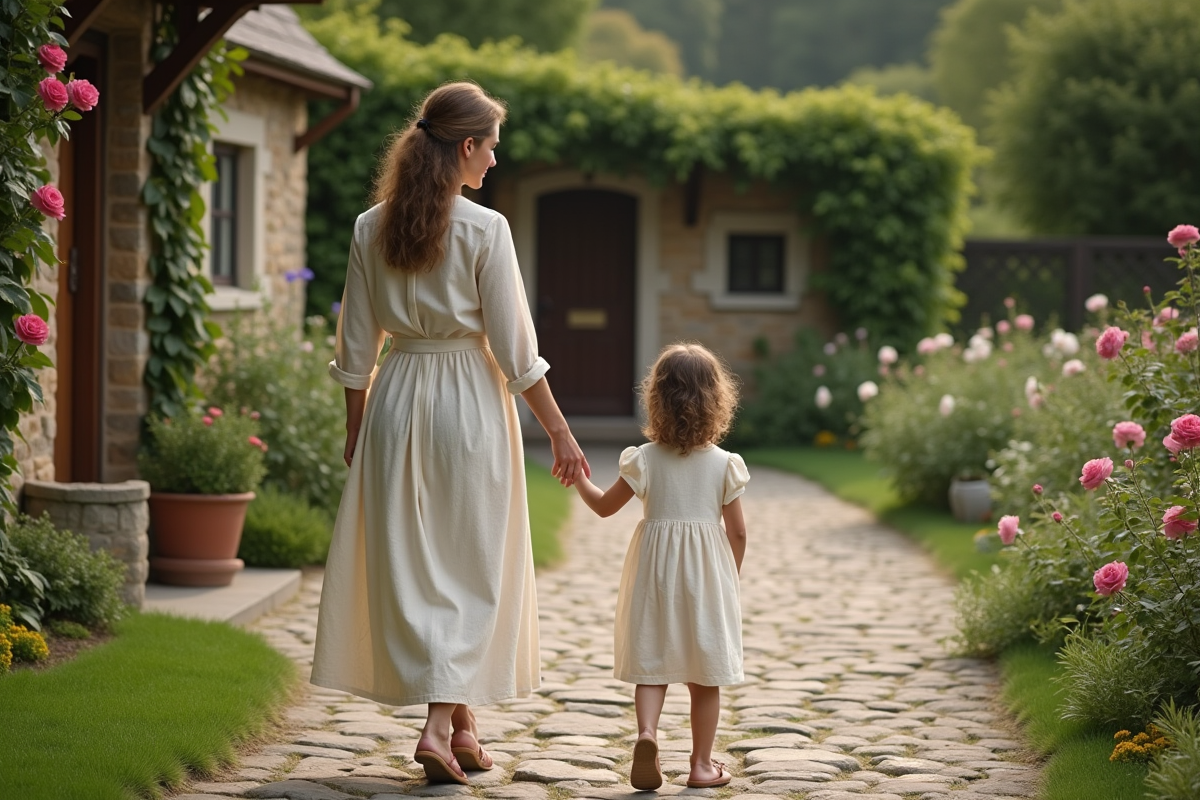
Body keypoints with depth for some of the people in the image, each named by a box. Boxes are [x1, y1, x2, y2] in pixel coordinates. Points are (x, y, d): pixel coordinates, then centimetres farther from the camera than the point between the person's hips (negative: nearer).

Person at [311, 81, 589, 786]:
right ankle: (442, 721, -5)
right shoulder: (484, 229, -11)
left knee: (409, 564, 12)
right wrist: (559, 432, -2)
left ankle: (460, 719, 19)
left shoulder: (372, 228, 1)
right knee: (468, 567, 5)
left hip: (395, 398, 4)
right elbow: (515, 348, -10)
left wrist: (355, 430, 16)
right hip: (469, 403, -4)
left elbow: (356, 349, 5)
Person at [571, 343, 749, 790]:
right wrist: (732, 579, 13)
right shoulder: (724, 465, -6)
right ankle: (701, 763, 12)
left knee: (651, 668, 6)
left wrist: (577, 477, 24)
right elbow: (737, 532, -2)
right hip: (706, 573, 0)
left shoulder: (644, 460, -6)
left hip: (655, 570, 0)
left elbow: (604, 506, 6)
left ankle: (646, 732, -20)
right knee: (704, 675, 8)